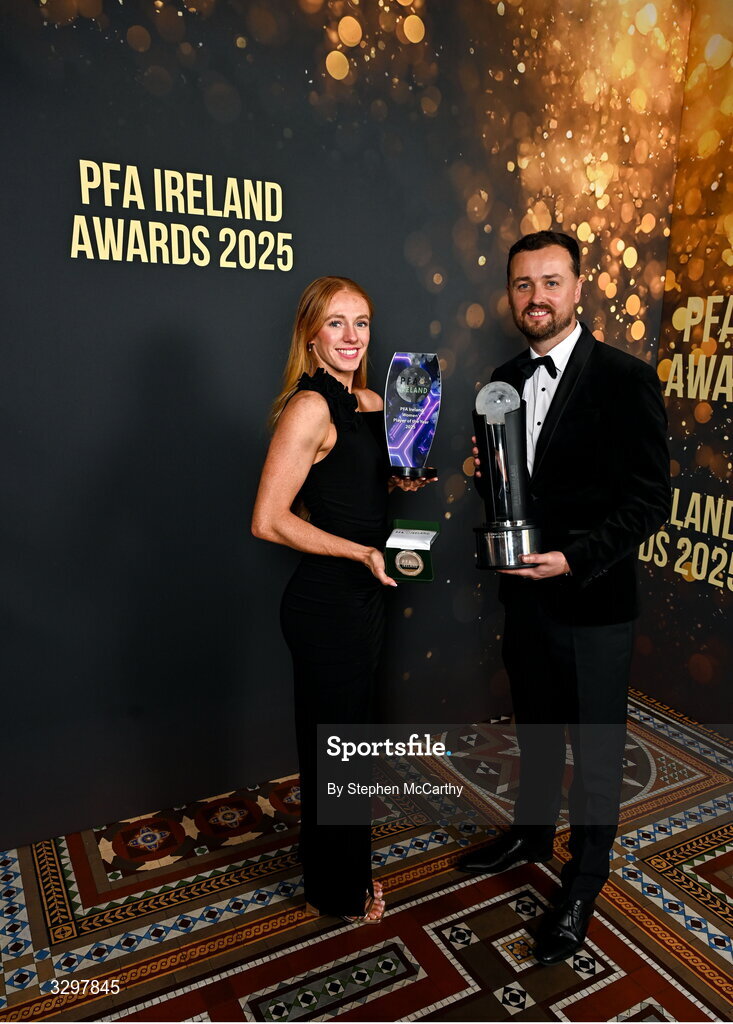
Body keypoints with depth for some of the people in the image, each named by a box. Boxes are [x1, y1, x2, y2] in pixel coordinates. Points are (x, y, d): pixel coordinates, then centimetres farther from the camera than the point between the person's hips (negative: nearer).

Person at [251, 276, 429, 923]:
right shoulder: (310, 407, -18)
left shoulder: (371, 403, 8)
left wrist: (400, 481, 2)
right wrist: (364, 553, -20)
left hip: (362, 596, 9)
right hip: (326, 602, -9)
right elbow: (269, 520, -22)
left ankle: (348, 872, 45)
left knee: (351, 736, 22)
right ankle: (337, 894, 34)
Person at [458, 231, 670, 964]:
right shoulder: (505, 379, 5)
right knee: (536, 728, 24)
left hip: (593, 602, -5)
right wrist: (484, 474, -8)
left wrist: (575, 557, -26)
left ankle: (583, 883, 34)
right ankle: (532, 833, 48)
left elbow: (649, 499, -15)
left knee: (596, 747, 12)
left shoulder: (625, 379, -14)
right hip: (524, 593, 6)